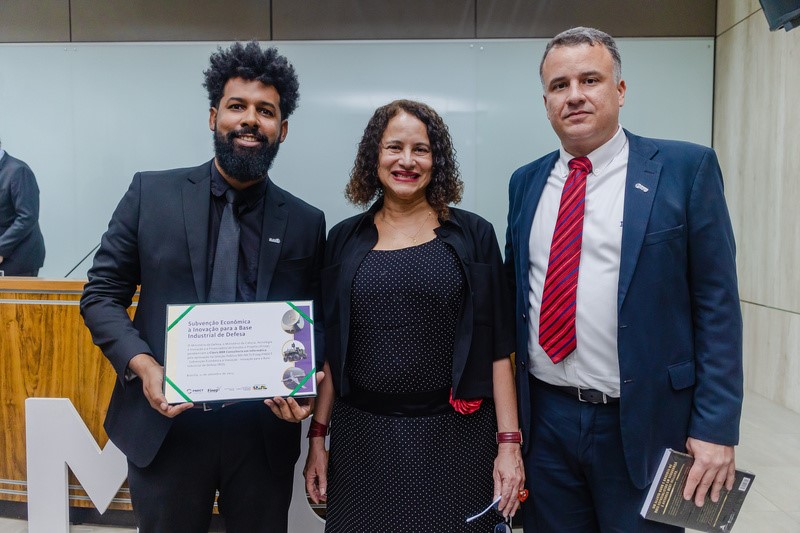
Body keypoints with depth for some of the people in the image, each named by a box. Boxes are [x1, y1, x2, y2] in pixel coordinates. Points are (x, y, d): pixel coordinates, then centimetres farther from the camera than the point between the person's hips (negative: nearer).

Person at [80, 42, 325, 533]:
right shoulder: (151, 193, -1)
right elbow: (101, 295, 2)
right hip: (165, 425, 0)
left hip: (264, 431, 1)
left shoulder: (306, 222, 0)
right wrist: (143, 366, -13)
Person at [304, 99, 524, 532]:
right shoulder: (345, 239, 4)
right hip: (361, 435, 2)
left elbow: (497, 347, -2)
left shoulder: (474, 235, -2)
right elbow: (331, 347, 6)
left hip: (454, 434, -1)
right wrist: (318, 436, 5)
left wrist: (509, 443, -6)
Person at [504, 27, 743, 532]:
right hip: (544, 419, 4)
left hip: (643, 423, -3)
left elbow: (717, 305, -6)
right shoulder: (526, 182, 6)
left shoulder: (686, 168, -5)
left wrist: (716, 428, -10)